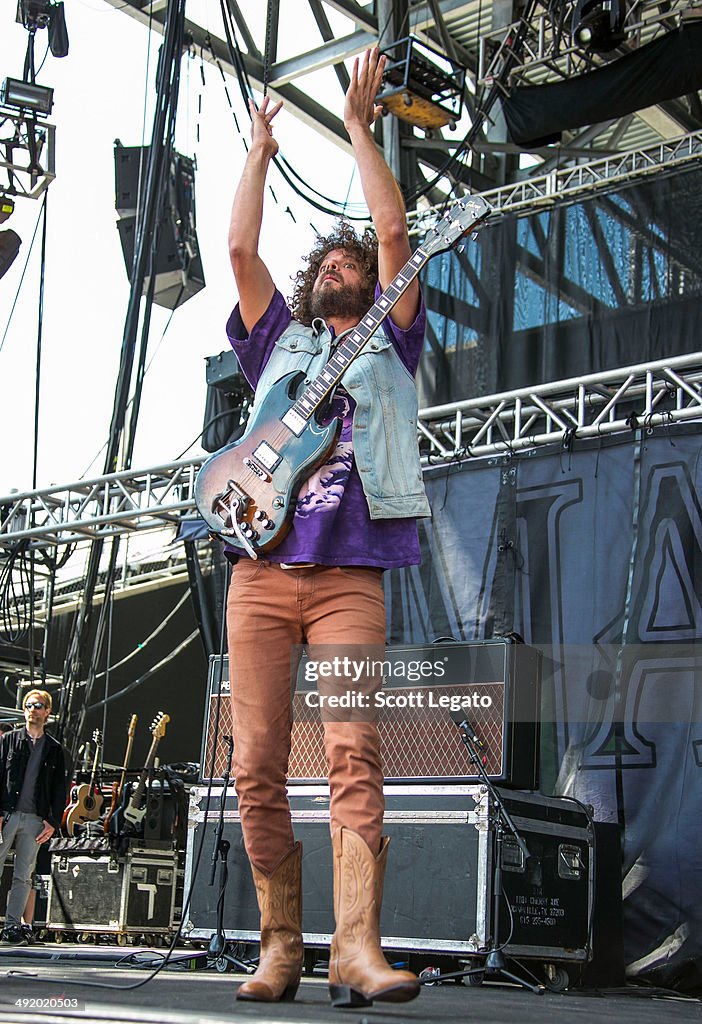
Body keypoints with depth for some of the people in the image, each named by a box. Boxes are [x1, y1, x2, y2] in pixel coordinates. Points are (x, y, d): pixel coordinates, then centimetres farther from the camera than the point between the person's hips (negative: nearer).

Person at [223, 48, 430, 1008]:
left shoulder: (389, 344, 19)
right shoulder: (281, 343, 25)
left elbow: (395, 232, 10)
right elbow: (240, 248, 17)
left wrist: (359, 125, 15)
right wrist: (261, 148, 24)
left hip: (350, 576, -2)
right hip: (261, 572, 3)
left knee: (354, 754, -17)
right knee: (256, 767, -3)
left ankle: (358, 947, -21)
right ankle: (281, 946, 5)